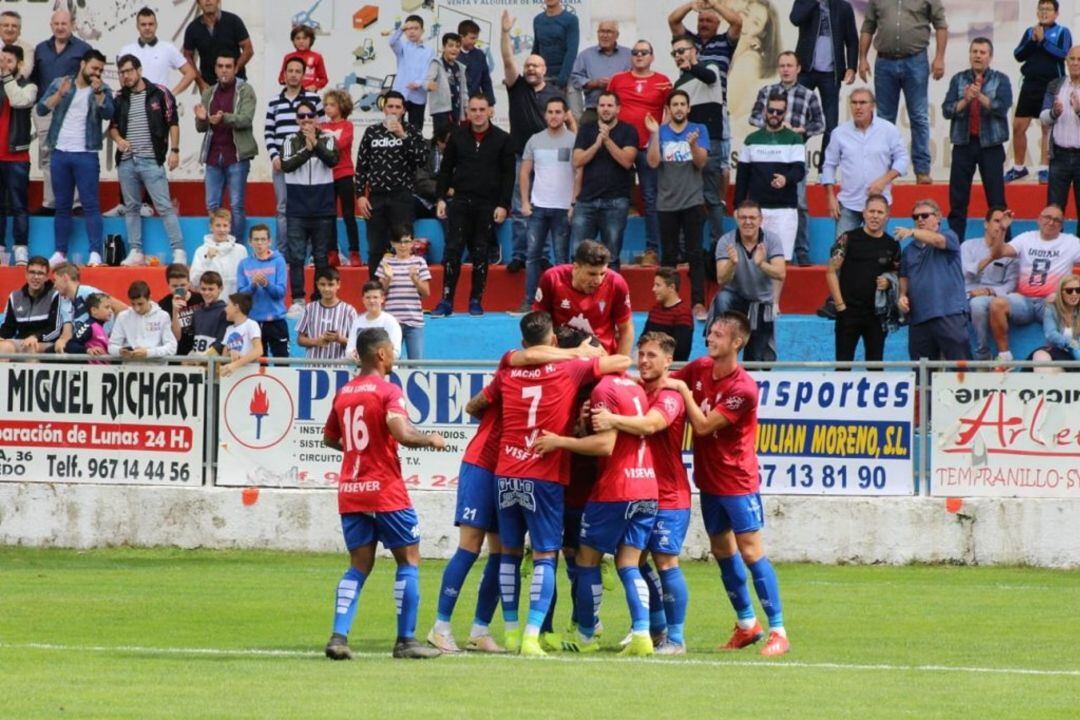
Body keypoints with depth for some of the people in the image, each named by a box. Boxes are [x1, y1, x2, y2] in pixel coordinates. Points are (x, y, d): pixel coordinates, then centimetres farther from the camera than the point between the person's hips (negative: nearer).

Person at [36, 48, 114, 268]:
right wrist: (60, 93, -15)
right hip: (60, 153, 2)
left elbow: (108, 113, -12)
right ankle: (60, 253, 9)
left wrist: (97, 92, -24)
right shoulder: (59, 84, 7)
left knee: (91, 205, -7)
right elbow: (41, 108, -2)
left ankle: (95, 253, -10)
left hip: (86, 155, -2)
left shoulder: (102, 90, 4)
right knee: (62, 206, 7)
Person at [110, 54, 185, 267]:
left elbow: (173, 123, 1)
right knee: (131, 208, 8)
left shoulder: (159, 94, -1)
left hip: (151, 161, -5)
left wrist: (174, 150, -5)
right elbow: (112, 126, 17)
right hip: (126, 161, 5)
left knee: (164, 207, -8)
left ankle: (179, 251, -7)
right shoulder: (119, 98, 10)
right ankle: (135, 253, 14)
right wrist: (118, 139, -4)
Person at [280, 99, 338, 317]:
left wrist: (316, 144, -31)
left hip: (323, 208, -1)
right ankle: (297, 301, 1)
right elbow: (286, 165, -10)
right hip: (297, 209, 1)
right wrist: (306, 150, -23)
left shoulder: (327, 139, 1)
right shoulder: (291, 141, 4)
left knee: (321, 256, 4)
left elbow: (332, 160, -16)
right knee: (296, 256, -3)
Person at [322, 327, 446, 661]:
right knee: (409, 559, 6)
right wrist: (431, 439, -7)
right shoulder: (388, 392, -10)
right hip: (385, 490, -6)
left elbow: (329, 439, 21)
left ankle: (339, 636, -6)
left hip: (350, 492, 6)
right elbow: (402, 433, -24)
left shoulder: (344, 393, 10)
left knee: (359, 566, 10)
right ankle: (406, 640, 5)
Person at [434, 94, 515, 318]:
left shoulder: (502, 139, 1)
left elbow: (508, 175, 1)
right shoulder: (457, 137, 6)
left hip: (488, 205, -1)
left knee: (481, 254, 2)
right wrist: (441, 198, 2)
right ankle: (446, 301, -8)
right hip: (460, 202, 1)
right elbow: (446, 169, 10)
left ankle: (476, 301, 9)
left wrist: (503, 205, -7)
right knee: (452, 250, -7)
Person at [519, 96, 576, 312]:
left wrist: (575, 204, -9)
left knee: (561, 257, 1)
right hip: (538, 206, 3)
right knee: (533, 255, 2)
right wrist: (525, 202, 4)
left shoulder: (573, 141, -1)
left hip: (563, 208, -3)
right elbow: (524, 173, 13)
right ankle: (528, 301, 4)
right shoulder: (535, 141, 9)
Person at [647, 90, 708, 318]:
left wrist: (693, 144, -25)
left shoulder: (699, 130, 4)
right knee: (668, 255, 4)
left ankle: (698, 303, -5)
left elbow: (701, 162, -6)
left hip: (692, 202, -1)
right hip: (667, 203, 1)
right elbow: (653, 162, -5)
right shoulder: (660, 132, 6)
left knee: (695, 254, -4)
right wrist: (655, 135, -14)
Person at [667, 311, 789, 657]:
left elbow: (703, 425, -21)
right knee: (722, 550, 13)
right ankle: (746, 625, 26)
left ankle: (778, 631, -7)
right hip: (709, 479, 8)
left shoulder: (743, 388, -20)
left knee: (751, 552, -10)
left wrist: (684, 390, -14)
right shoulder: (699, 369, 2)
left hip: (737, 481, -8)